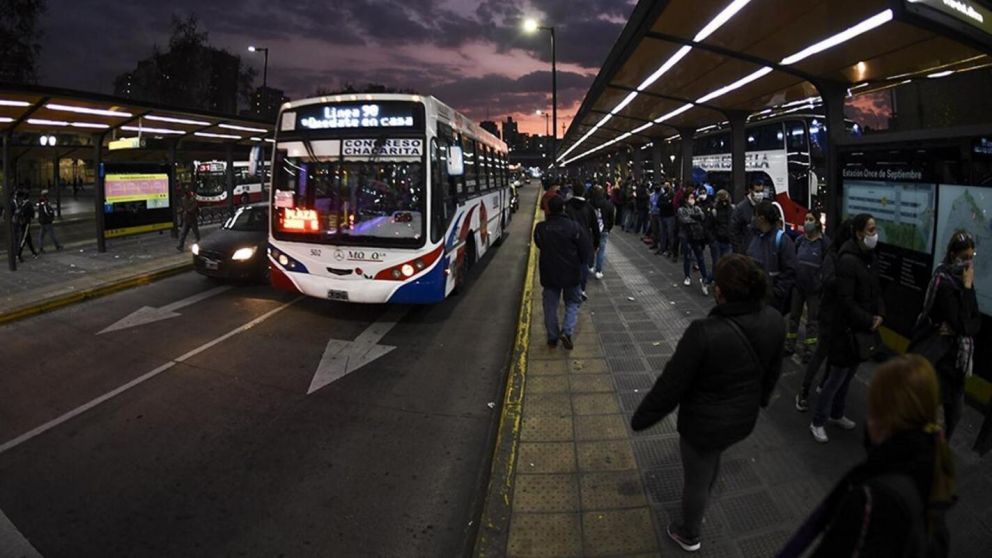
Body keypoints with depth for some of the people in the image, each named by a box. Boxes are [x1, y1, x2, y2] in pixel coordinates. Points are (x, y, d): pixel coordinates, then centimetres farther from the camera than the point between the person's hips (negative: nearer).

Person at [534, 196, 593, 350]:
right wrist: (580, 265, 5)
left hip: (549, 274, 2)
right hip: (571, 273, -2)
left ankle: (552, 338, 20)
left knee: (550, 306, 14)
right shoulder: (573, 226, -15)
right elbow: (587, 249, -11)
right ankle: (567, 331, -3)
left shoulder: (540, 228, -7)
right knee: (573, 303, 15)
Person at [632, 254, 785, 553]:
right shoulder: (774, 321, -15)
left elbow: (671, 385, -24)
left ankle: (689, 535, 45)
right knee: (711, 461, 33)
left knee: (696, 479, 18)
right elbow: (773, 370, 4)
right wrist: (760, 400, 24)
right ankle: (696, 516, 57)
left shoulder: (704, 333, -35)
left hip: (705, 423, -6)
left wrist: (641, 418, -9)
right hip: (744, 418, 7)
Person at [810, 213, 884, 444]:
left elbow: (875, 289, 14)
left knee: (849, 375, 19)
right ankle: (817, 423, 14)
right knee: (837, 377, 1)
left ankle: (836, 415, 36)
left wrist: (879, 314, -2)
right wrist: (868, 321, -16)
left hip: (862, 328, 8)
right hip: (847, 328, -8)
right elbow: (846, 301, -23)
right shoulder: (848, 260, -21)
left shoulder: (868, 256, 7)